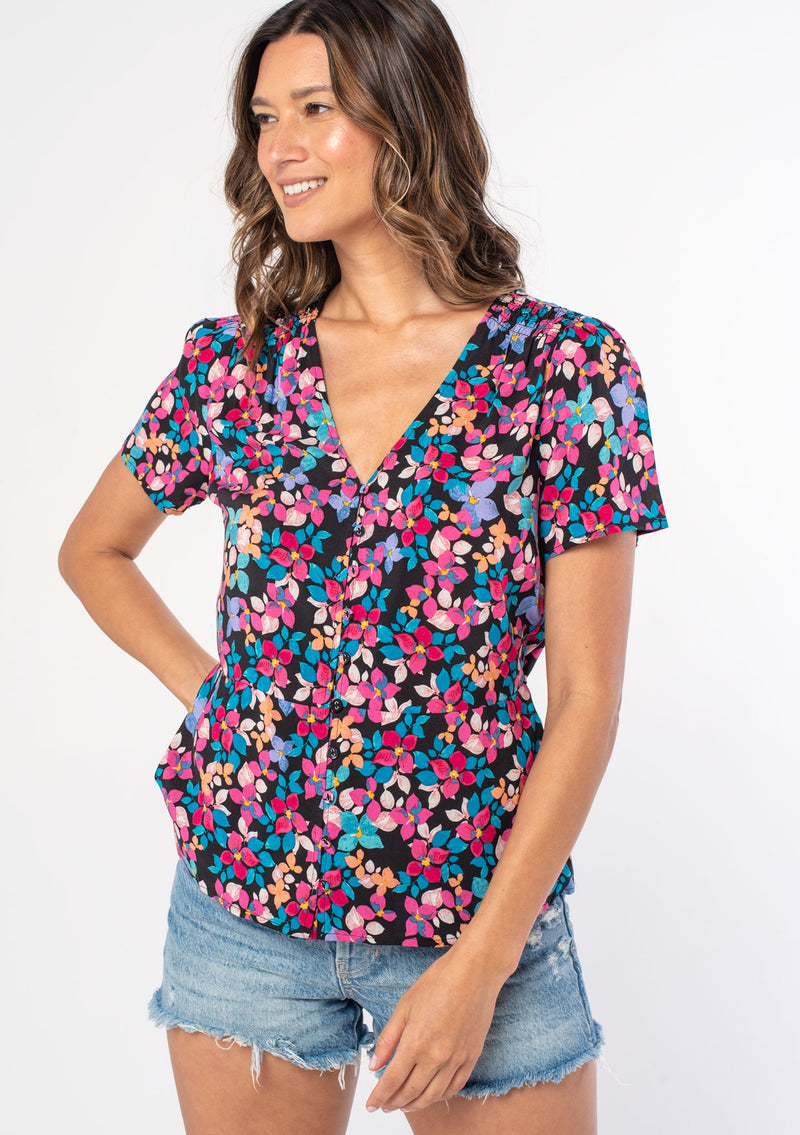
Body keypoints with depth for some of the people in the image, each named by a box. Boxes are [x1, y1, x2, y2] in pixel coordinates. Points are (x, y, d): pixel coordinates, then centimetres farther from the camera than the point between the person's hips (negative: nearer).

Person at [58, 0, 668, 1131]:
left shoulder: (566, 367, -9)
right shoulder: (232, 360, 0)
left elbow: (588, 693, -10)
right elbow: (93, 550, 17)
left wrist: (482, 960, -13)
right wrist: (208, 691, 3)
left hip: (483, 909, -2)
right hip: (245, 895, 3)